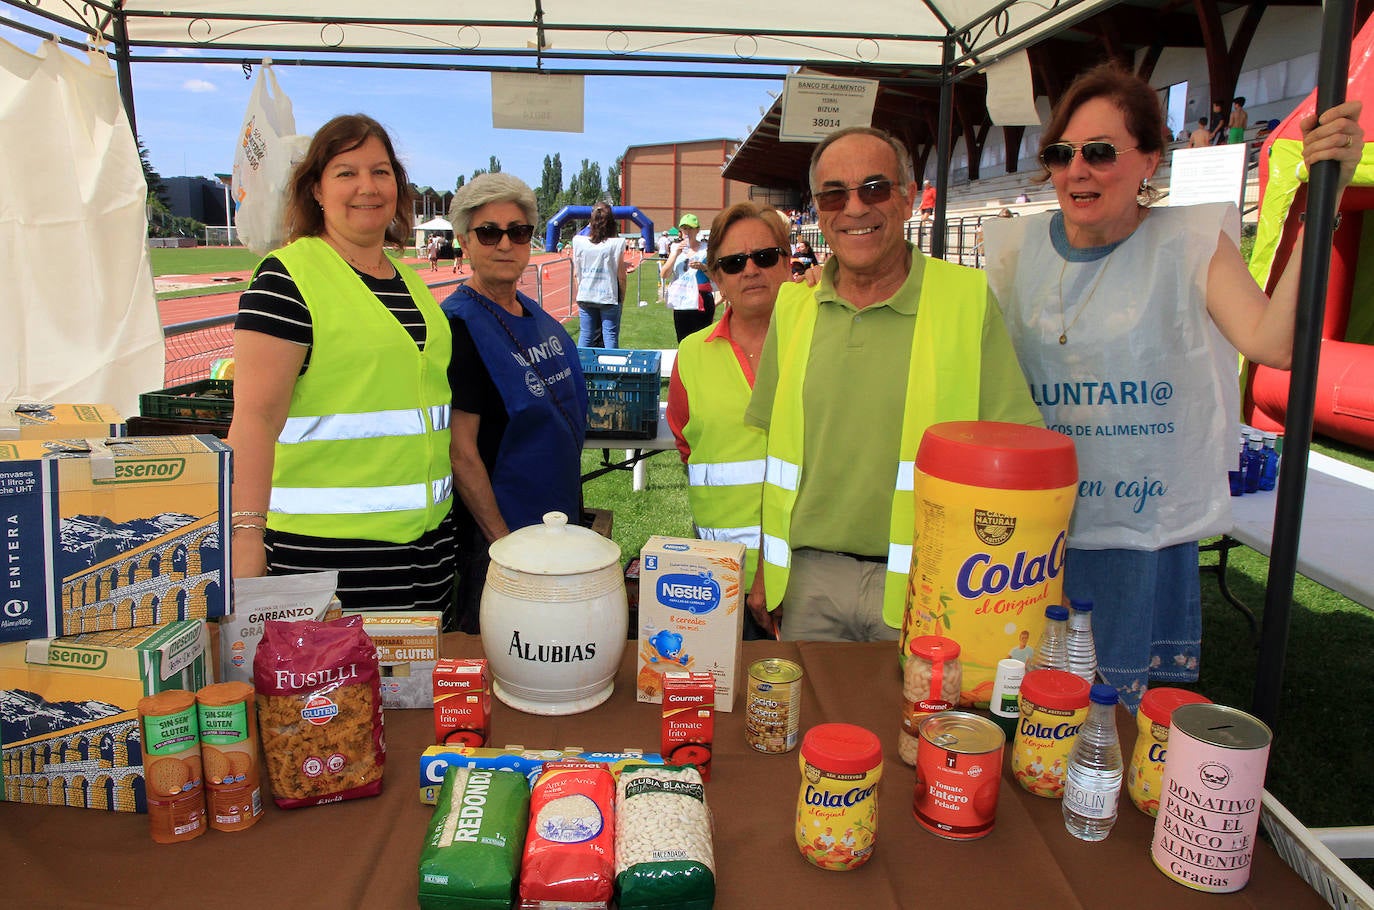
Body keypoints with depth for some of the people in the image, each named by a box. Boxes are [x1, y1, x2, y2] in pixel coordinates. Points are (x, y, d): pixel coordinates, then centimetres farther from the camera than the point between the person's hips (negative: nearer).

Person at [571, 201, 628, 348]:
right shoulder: (616, 243, -11)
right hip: (609, 297, -3)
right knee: (610, 336, 4)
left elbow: (576, 274, 2)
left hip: (585, 296, 3)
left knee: (585, 336, 11)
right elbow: (621, 275, -6)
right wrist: (622, 296, 7)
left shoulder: (579, 241, -4)